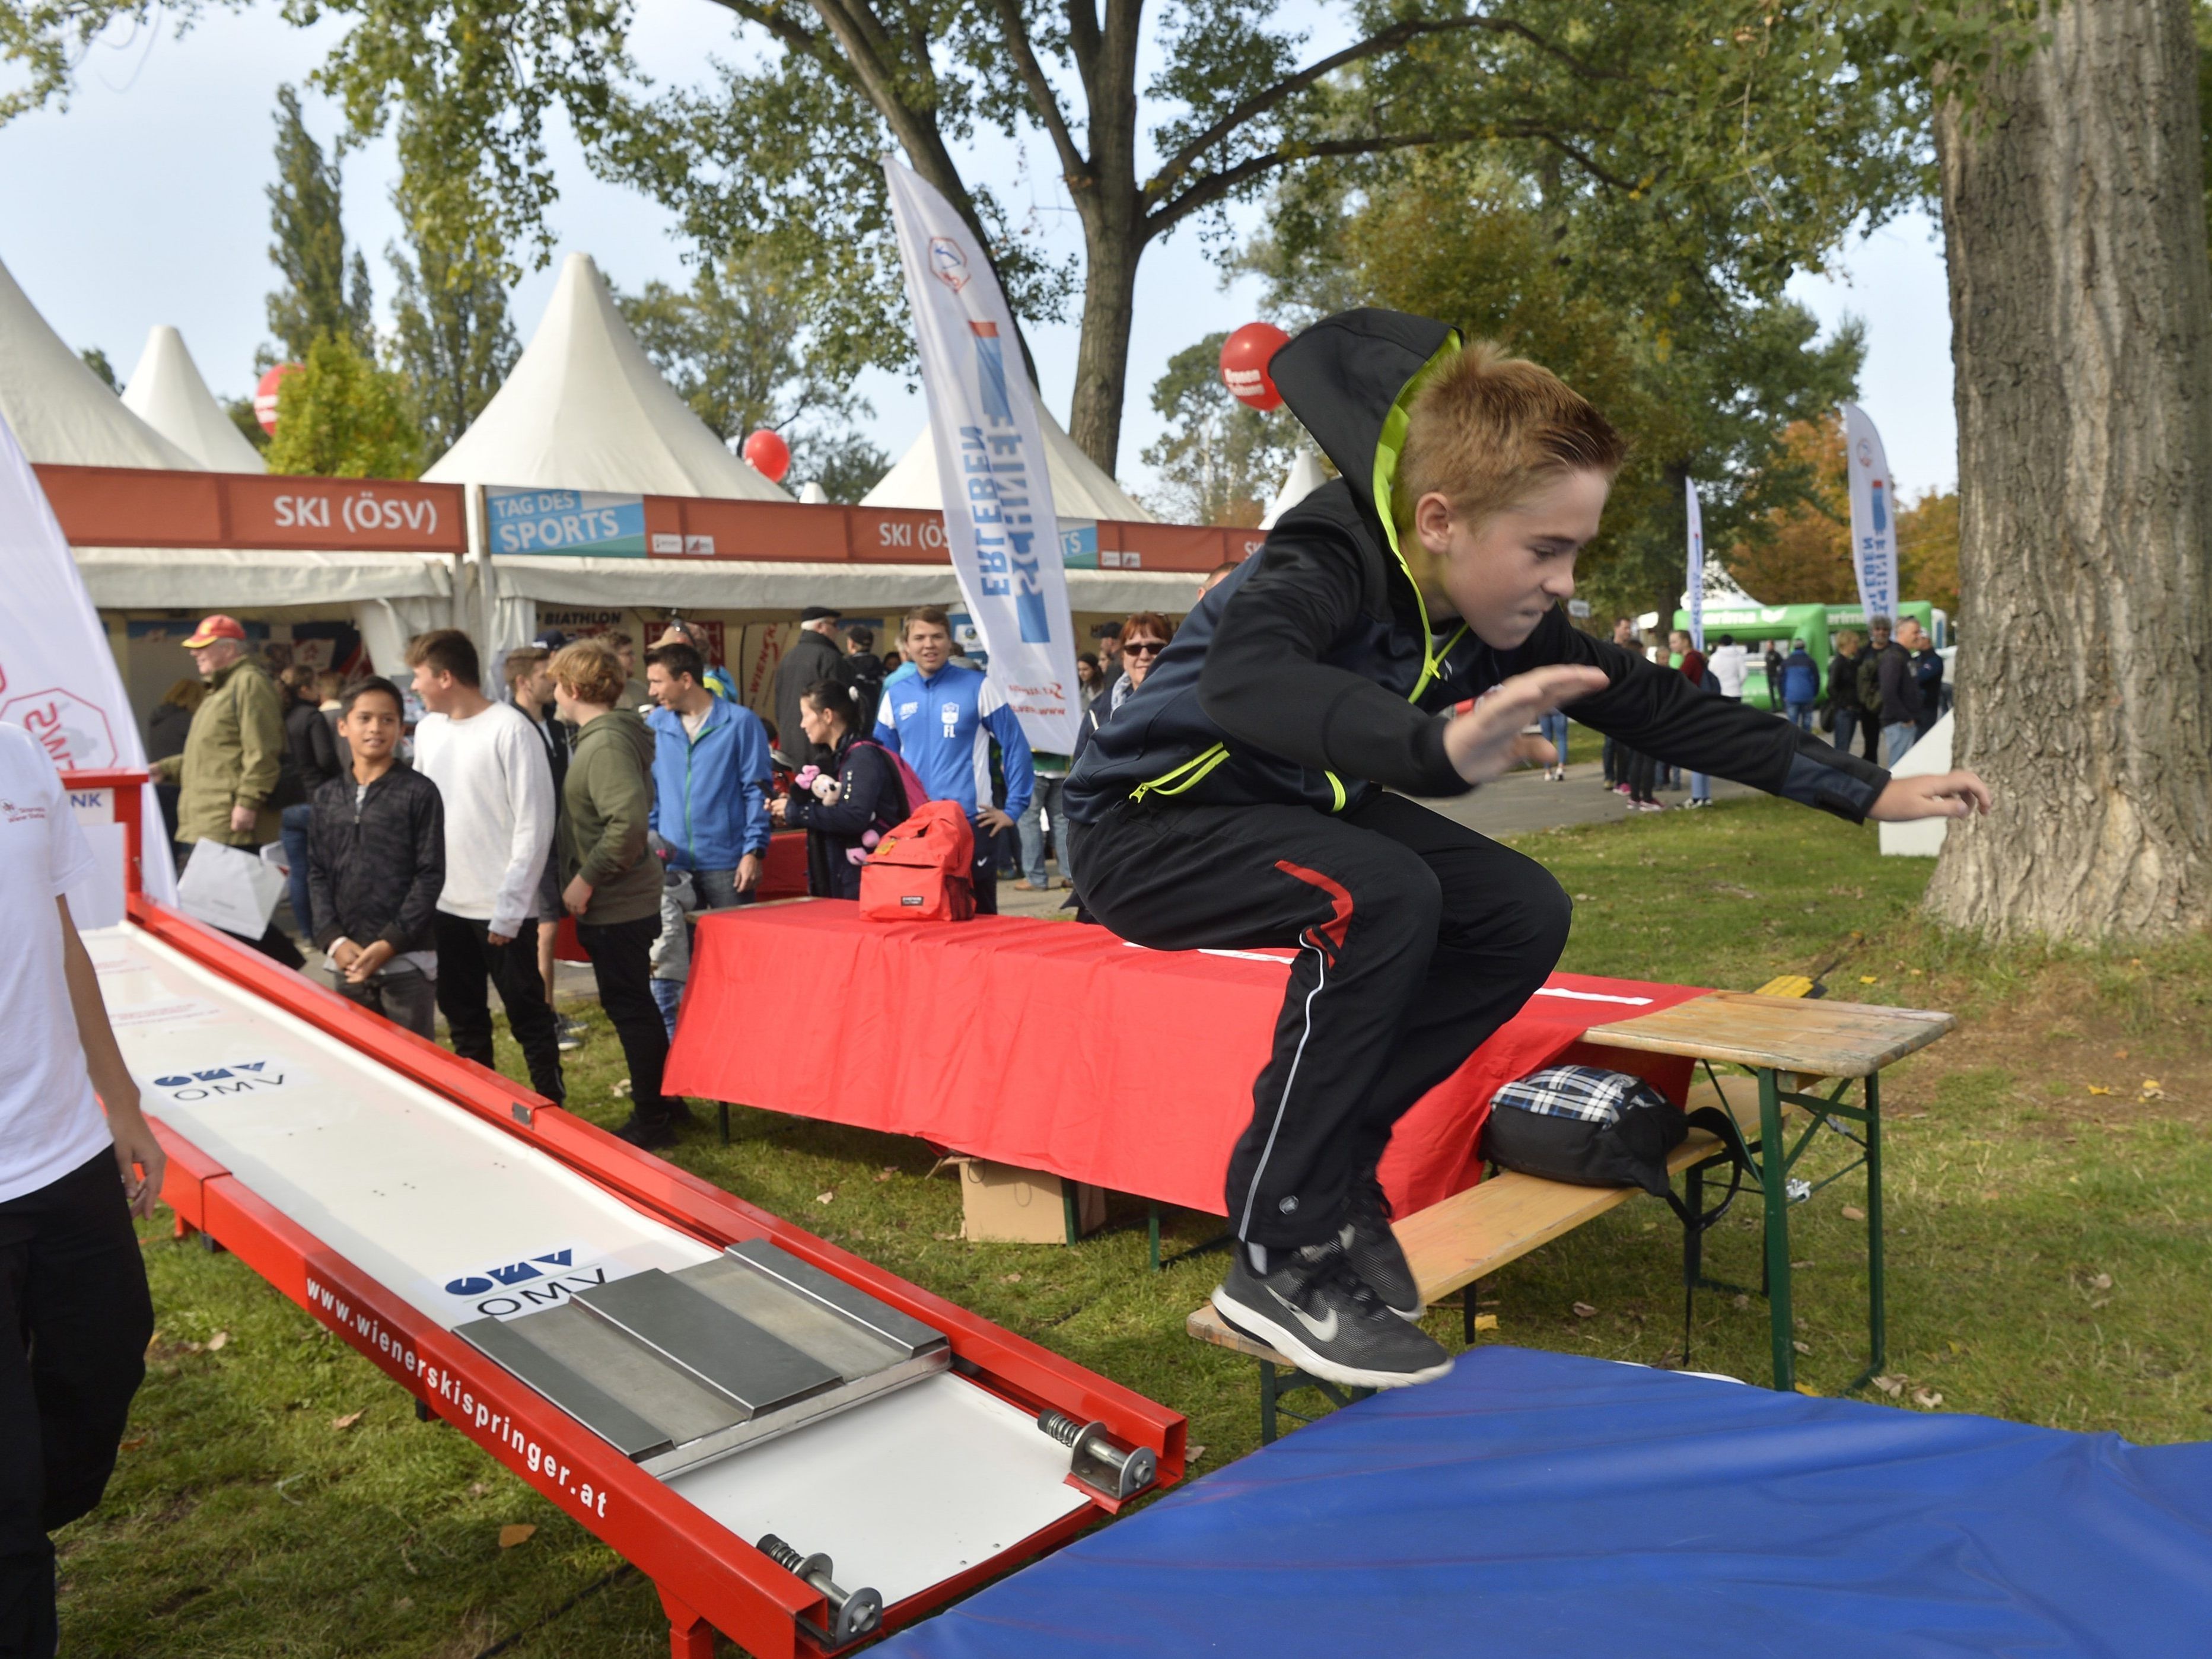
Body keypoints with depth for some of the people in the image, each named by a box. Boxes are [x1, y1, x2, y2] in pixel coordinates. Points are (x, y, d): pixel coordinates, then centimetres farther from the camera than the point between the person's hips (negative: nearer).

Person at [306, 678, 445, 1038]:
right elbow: (317, 874, 9)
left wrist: (390, 943, -13)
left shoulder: (419, 792, -3)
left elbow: (430, 876, -6)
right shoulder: (327, 796, 11)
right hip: (347, 960, 4)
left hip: (407, 961, -4)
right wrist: (333, 940, -4)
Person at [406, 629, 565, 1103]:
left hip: (501, 909, -6)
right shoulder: (428, 729, 9)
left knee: (528, 1020, 3)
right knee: (463, 1021, 16)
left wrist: (508, 908, -14)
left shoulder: (510, 730, -12)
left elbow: (535, 825, -13)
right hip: (445, 904, 7)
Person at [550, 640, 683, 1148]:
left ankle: (651, 1121, 10)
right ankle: (657, 1103, 30)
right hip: (615, 901, 10)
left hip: (616, 905, -10)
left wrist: (586, 878, -22)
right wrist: (586, 879, 15)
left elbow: (628, 821, -30)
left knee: (630, 1008, 0)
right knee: (632, 1006, 18)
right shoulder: (601, 736, 12)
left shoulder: (607, 743, -19)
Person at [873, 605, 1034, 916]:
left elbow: (1016, 747, -2)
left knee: (978, 915, 5)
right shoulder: (895, 696, 8)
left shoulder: (976, 687, -3)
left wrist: (1013, 808, -5)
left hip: (971, 824, -3)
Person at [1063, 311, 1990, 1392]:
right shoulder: (1330, 559, -30)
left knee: (1522, 917, -5)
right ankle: (1280, 1256, -18)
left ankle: (1327, 1164, 6)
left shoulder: (1508, 616, -7)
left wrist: (1868, 793, -1)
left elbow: (1654, 707, -2)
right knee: (1381, 896, -32)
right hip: (1146, 825, -8)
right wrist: (1440, 745, -68)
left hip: (1290, 810, 8)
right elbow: (1244, 681, -52)